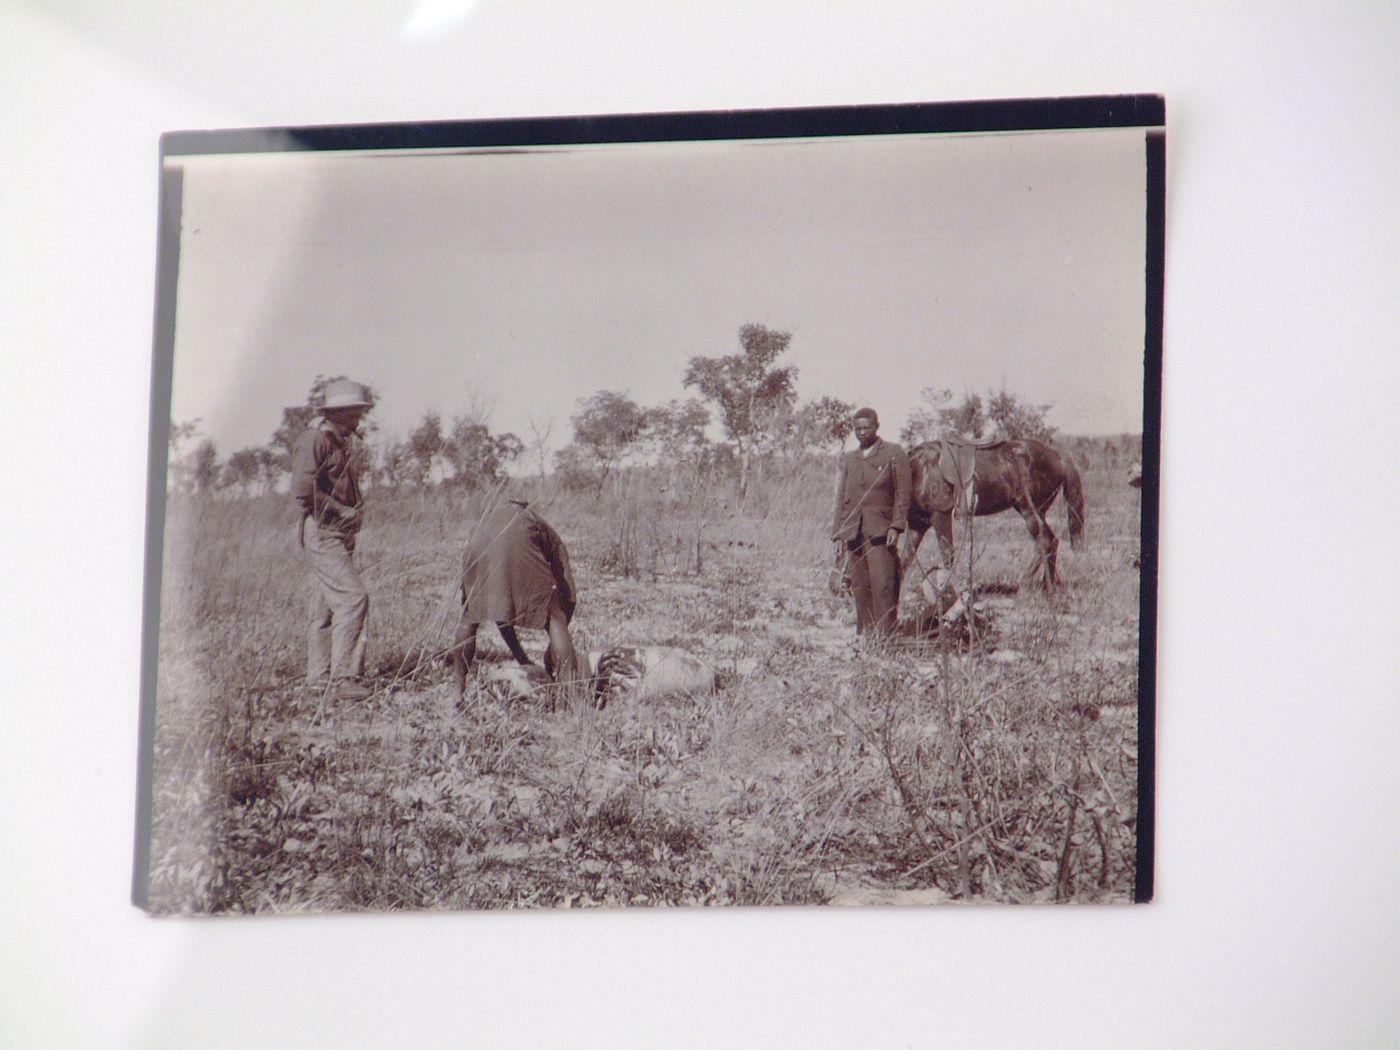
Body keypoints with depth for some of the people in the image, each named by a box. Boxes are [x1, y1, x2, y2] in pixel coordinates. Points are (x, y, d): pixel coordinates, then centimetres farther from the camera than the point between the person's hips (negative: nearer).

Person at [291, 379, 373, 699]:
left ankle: (319, 677, 16)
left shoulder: (345, 442, 18)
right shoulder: (315, 439, -13)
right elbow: (303, 489, -23)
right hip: (320, 532, -10)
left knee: (326, 605, 12)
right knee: (352, 597, -17)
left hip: (340, 533, 10)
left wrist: (356, 510, 13)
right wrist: (344, 512, -16)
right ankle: (344, 677, -17)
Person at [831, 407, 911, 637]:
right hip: (853, 531, 5)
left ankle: (884, 633, -14)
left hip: (880, 529, -5)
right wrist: (839, 533, 12)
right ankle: (864, 634, 5)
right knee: (859, 585, 2)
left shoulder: (894, 454, 6)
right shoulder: (848, 460, 20)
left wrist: (896, 525, -10)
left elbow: (902, 493, 0)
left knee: (882, 583, -13)